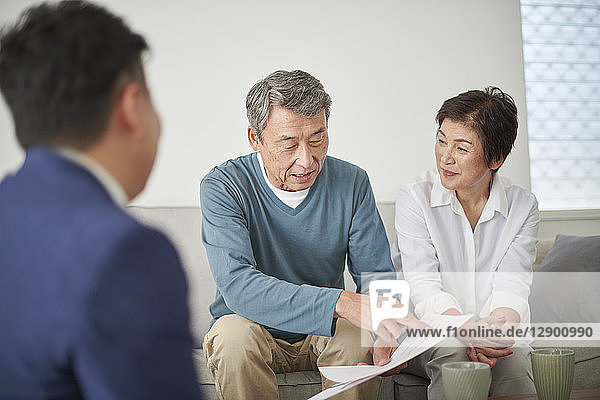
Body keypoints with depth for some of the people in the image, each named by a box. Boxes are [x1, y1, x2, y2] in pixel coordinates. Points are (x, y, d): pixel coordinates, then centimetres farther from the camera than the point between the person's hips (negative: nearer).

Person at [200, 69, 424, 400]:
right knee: (233, 336, -34)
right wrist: (344, 302, -46)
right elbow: (237, 285, -32)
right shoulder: (222, 186, -18)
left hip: (324, 334, 2)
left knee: (358, 338, -30)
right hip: (254, 328, -2)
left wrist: (385, 329, -33)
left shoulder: (352, 183, -6)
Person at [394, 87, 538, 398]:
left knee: (512, 362, -31)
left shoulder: (523, 206, 2)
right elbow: (423, 287, -13)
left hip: (497, 331, 1)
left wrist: (496, 328, -31)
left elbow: (510, 287, -6)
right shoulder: (415, 198, -4)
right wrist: (468, 330, -33)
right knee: (454, 353, -33)